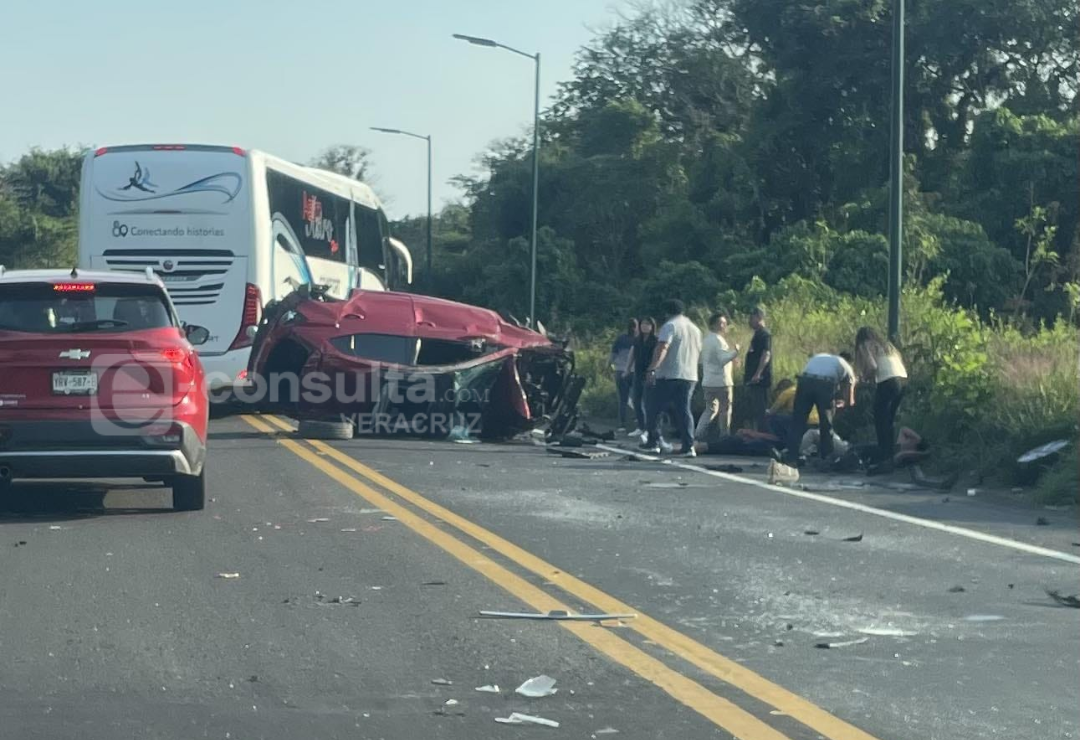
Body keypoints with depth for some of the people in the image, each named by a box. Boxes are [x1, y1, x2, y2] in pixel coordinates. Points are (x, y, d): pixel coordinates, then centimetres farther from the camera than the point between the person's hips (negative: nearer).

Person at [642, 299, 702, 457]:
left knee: (654, 410, 5)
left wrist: (652, 368, -28)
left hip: (668, 376, -7)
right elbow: (698, 353, 27)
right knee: (684, 411, 5)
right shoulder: (695, 329, 18)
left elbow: (662, 348, -20)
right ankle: (688, 446, -6)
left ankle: (654, 442, 5)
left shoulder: (670, 326, -6)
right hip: (690, 376, 7)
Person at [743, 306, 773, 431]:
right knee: (753, 411, 14)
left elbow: (766, 354, -24)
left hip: (759, 380, -11)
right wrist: (747, 373, 26)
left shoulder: (764, 334, -12)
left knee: (760, 410, -11)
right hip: (753, 380, 11)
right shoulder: (758, 334, 19)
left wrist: (758, 373, -31)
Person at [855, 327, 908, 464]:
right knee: (890, 419, 16)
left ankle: (883, 455, -3)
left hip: (887, 382, -7)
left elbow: (872, 367, -9)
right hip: (903, 380, 7)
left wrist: (865, 377, 11)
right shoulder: (886, 344, 29)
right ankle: (890, 453, 16)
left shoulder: (865, 345, 7)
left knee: (881, 420, 1)